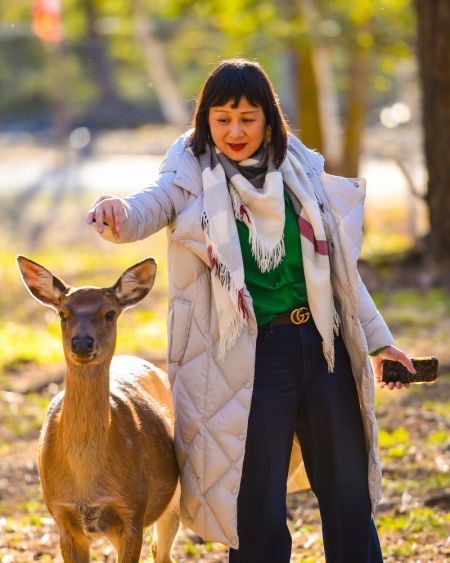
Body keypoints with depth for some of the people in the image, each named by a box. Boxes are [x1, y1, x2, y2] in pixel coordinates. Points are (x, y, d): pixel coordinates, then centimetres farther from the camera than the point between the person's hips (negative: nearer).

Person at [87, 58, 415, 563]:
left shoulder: (300, 171, 7)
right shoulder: (193, 177, -4)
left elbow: (339, 269, 15)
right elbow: (148, 208, -24)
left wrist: (378, 340, 14)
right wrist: (117, 213, -47)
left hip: (323, 348, 4)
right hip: (250, 362, -4)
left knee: (350, 497, 12)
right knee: (259, 511, 2)